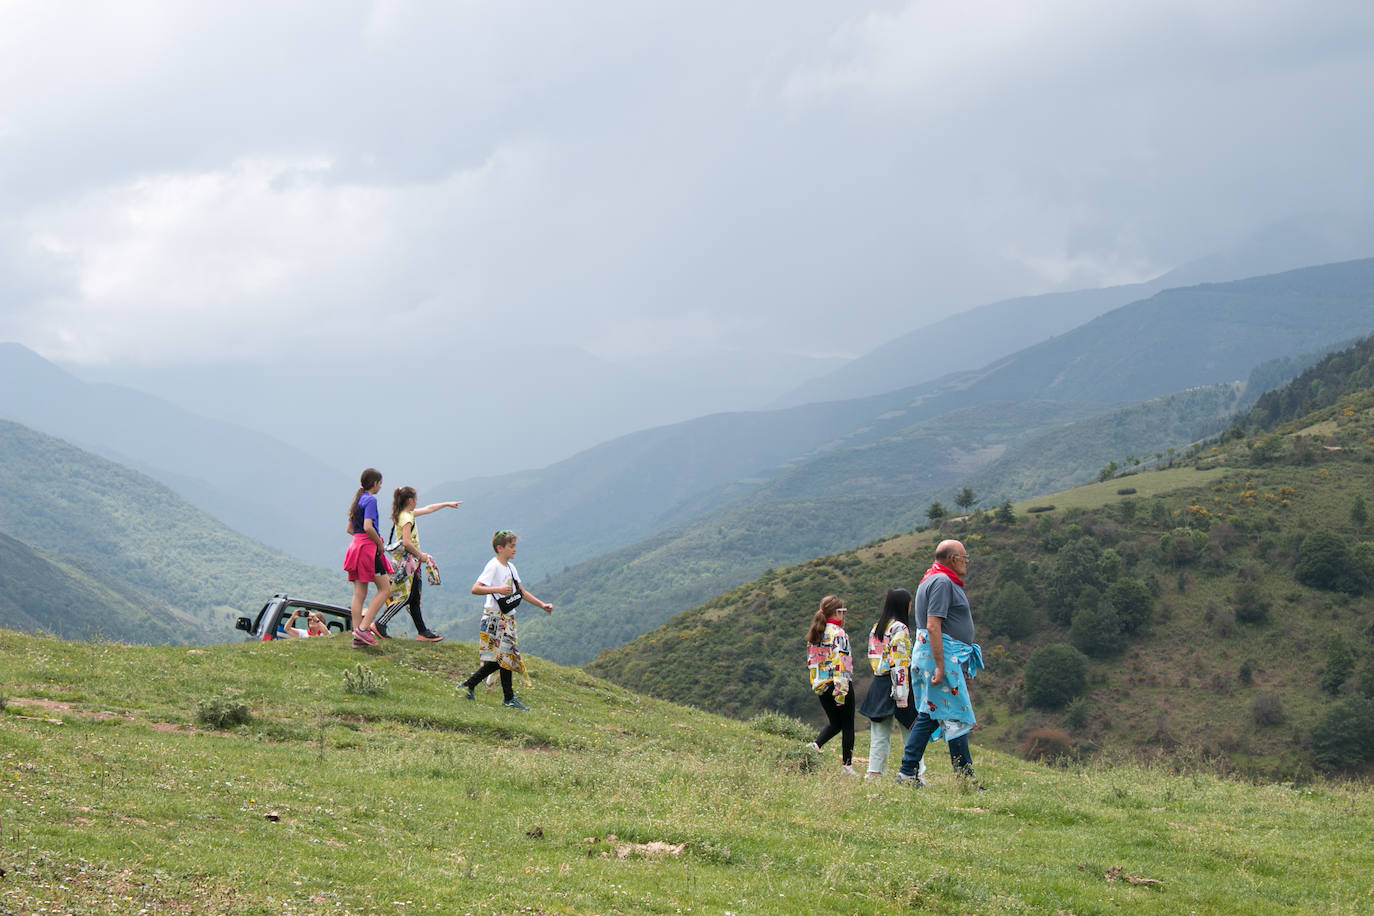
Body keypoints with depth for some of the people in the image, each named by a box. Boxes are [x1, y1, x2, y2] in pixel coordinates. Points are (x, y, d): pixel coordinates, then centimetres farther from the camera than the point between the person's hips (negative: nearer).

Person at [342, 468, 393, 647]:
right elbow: (368, 527, -23)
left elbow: (350, 529, 21)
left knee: (359, 593, 7)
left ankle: (358, 636, 5)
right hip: (368, 547, -9)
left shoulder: (358, 499, 17)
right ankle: (363, 628, -12)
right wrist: (380, 543, -9)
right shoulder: (371, 500, -11)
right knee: (385, 589, -3)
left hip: (356, 545, 9)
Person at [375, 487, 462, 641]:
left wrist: (448, 504, 35)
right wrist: (421, 555, -13)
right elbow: (407, 542, -24)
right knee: (405, 596, -10)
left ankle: (422, 631, 14)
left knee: (414, 598, 11)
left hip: (411, 563, 10)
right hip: (407, 561, -10)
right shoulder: (406, 518, -16)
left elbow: (428, 509, 28)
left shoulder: (407, 513, 13)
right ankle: (380, 624, -12)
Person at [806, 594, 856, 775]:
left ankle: (815, 746, -4)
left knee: (834, 723, 18)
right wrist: (841, 689, -22)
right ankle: (847, 765, 5)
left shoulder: (814, 634, 10)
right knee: (847, 725, 5)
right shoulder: (838, 633, -13)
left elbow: (810, 661, 13)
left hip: (820, 686, 7)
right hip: (836, 685, -7)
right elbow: (840, 662, -20)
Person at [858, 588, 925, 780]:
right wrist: (902, 697, -19)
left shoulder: (876, 628, 13)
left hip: (878, 685, 7)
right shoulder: (899, 629, -12)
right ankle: (917, 773, 1)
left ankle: (873, 773, 0)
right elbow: (900, 664, -17)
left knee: (880, 735, 7)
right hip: (895, 685, -7)